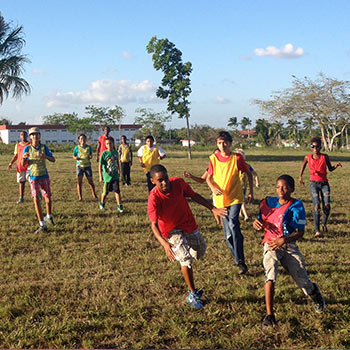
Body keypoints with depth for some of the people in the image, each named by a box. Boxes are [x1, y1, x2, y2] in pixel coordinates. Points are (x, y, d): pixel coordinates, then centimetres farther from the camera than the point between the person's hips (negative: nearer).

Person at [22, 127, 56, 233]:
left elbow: (53, 160, -5)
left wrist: (45, 156, -25)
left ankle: (48, 216, 35)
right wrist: (24, 157, -26)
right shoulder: (27, 148, -3)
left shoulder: (44, 147, 0)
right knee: (36, 199, -9)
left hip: (44, 176, 1)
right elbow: (23, 164, -3)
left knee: (48, 199, 4)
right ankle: (42, 225, -4)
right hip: (34, 178, -1)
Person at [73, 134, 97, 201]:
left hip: (87, 166, 0)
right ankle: (80, 196, 2)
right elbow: (73, 155, 7)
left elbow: (91, 155, 8)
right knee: (79, 182, -5)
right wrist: (75, 158, -16)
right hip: (79, 166, 0)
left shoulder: (89, 147, 3)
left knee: (90, 181, 3)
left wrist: (90, 156, -16)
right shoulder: (77, 147, 1)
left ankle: (94, 194, 23)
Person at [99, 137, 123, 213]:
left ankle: (119, 206, 2)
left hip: (115, 176, 2)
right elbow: (100, 165, -8)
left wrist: (118, 171, 23)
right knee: (105, 192, 11)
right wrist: (100, 176, -12)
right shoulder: (104, 154, -9)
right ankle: (102, 204, 35)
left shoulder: (116, 152, 1)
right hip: (107, 176, -2)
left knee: (117, 191, -6)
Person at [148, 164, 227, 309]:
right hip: (171, 230, -5)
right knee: (186, 259, -17)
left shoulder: (178, 182, -20)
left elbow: (194, 195, -3)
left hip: (189, 225, 5)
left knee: (200, 251, 21)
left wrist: (213, 209, -7)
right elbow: (154, 225, -35)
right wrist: (164, 243, -51)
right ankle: (192, 295, 1)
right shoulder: (154, 198, -31)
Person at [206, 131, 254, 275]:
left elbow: (248, 174, 6)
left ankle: (240, 261, -19)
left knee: (233, 224, -24)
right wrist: (213, 188, -14)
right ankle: (238, 260, 27)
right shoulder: (213, 158, -1)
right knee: (228, 233, 9)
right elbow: (208, 178, 5)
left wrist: (251, 191, 3)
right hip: (220, 199, 3)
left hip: (235, 198, -3)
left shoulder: (237, 158, -6)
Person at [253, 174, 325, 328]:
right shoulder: (268, 203, 5)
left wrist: (284, 240, -25)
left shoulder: (296, 206, -5)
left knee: (303, 281, -4)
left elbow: (300, 232, -9)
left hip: (289, 245, -1)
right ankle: (269, 314, -21)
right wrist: (256, 224, -9)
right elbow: (261, 226, 15)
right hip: (270, 243, 1)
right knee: (270, 273, -26)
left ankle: (313, 291, 36)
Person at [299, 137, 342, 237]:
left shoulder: (325, 157, 1)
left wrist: (336, 166, -10)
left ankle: (324, 224, 17)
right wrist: (300, 176, 9)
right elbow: (303, 165, 19)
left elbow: (330, 169, 10)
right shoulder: (308, 157, 1)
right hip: (313, 183, -1)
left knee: (327, 205, -11)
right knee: (316, 206, -13)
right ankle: (317, 230, -9)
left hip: (324, 183, 1)